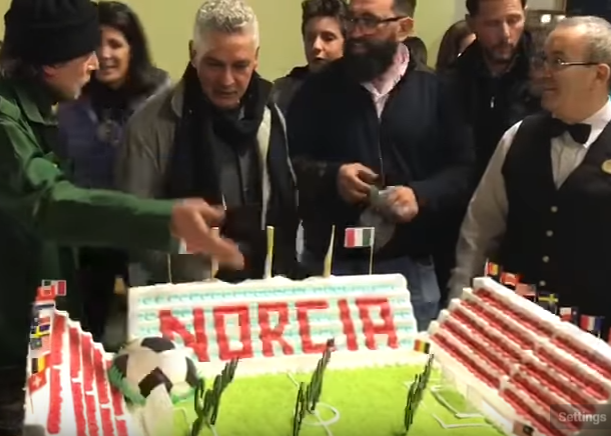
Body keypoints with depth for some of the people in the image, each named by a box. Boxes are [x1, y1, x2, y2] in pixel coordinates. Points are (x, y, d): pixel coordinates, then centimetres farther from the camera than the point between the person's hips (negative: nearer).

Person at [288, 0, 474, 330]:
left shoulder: (433, 89, 4)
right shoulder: (320, 88, 2)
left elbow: (462, 168, 5)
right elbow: (286, 163, 3)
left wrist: (421, 195, -13)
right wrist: (330, 175, -15)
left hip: (409, 266, 1)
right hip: (331, 263, 0)